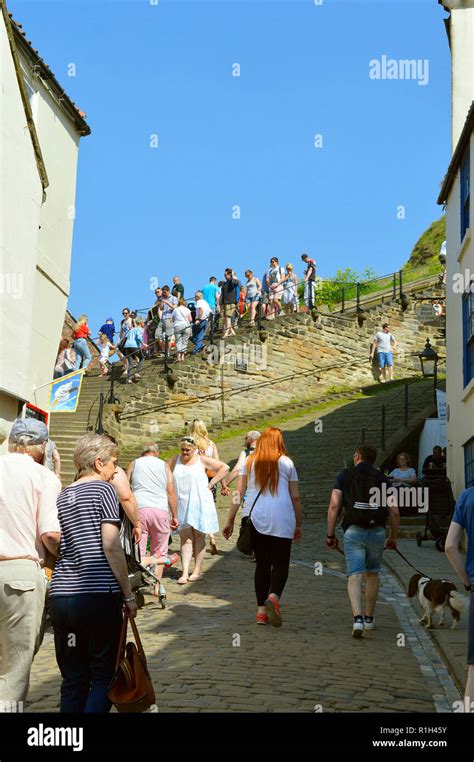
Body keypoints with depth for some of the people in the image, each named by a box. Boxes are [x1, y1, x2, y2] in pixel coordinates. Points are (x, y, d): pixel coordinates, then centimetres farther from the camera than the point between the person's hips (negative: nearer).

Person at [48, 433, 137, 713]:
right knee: (104, 676, 4)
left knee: (73, 679, 12)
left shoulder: (62, 496, 16)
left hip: (61, 595, 6)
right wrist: (128, 594, -8)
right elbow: (110, 545, -12)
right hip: (99, 595, -6)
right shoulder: (103, 489, -3)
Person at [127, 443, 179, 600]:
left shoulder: (134, 464, 14)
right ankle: (157, 585, 5)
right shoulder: (164, 465, 13)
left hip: (139, 509, 0)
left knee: (138, 550, 1)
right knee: (159, 551, 11)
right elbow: (171, 492, 7)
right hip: (160, 510, 0)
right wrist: (175, 516, 11)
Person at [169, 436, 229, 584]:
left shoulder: (202, 460, 0)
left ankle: (197, 571, 10)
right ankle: (185, 573, -7)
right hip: (182, 504, 2)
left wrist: (211, 483, -4)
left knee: (198, 536, 3)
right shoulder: (174, 461, 8)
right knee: (185, 538, -3)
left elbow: (224, 467, 2)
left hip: (199, 503, -2)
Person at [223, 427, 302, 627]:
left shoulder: (249, 462, 9)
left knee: (262, 564, 11)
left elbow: (238, 494, 4)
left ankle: (261, 610, 7)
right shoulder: (287, 463, 6)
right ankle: (273, 596, -24)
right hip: (281, 520, -2)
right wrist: (298, 525, 12)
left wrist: (230, 521, 8)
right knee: (281, 563, 2)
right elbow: (295, 497, 5)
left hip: (255, 519, 2)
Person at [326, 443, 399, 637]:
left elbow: (334, 506, -4)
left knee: (355, 577, -4)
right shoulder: (382, 479, 9)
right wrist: (393, 537, 15)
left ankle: (358, 618, -23)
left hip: (353, 531, -2)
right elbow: (394, 512, 3)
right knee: (372, 574, 20)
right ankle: (369, 619, 27)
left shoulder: (345, 476, 6)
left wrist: (330, 535, 1)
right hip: (377, 532, 2)